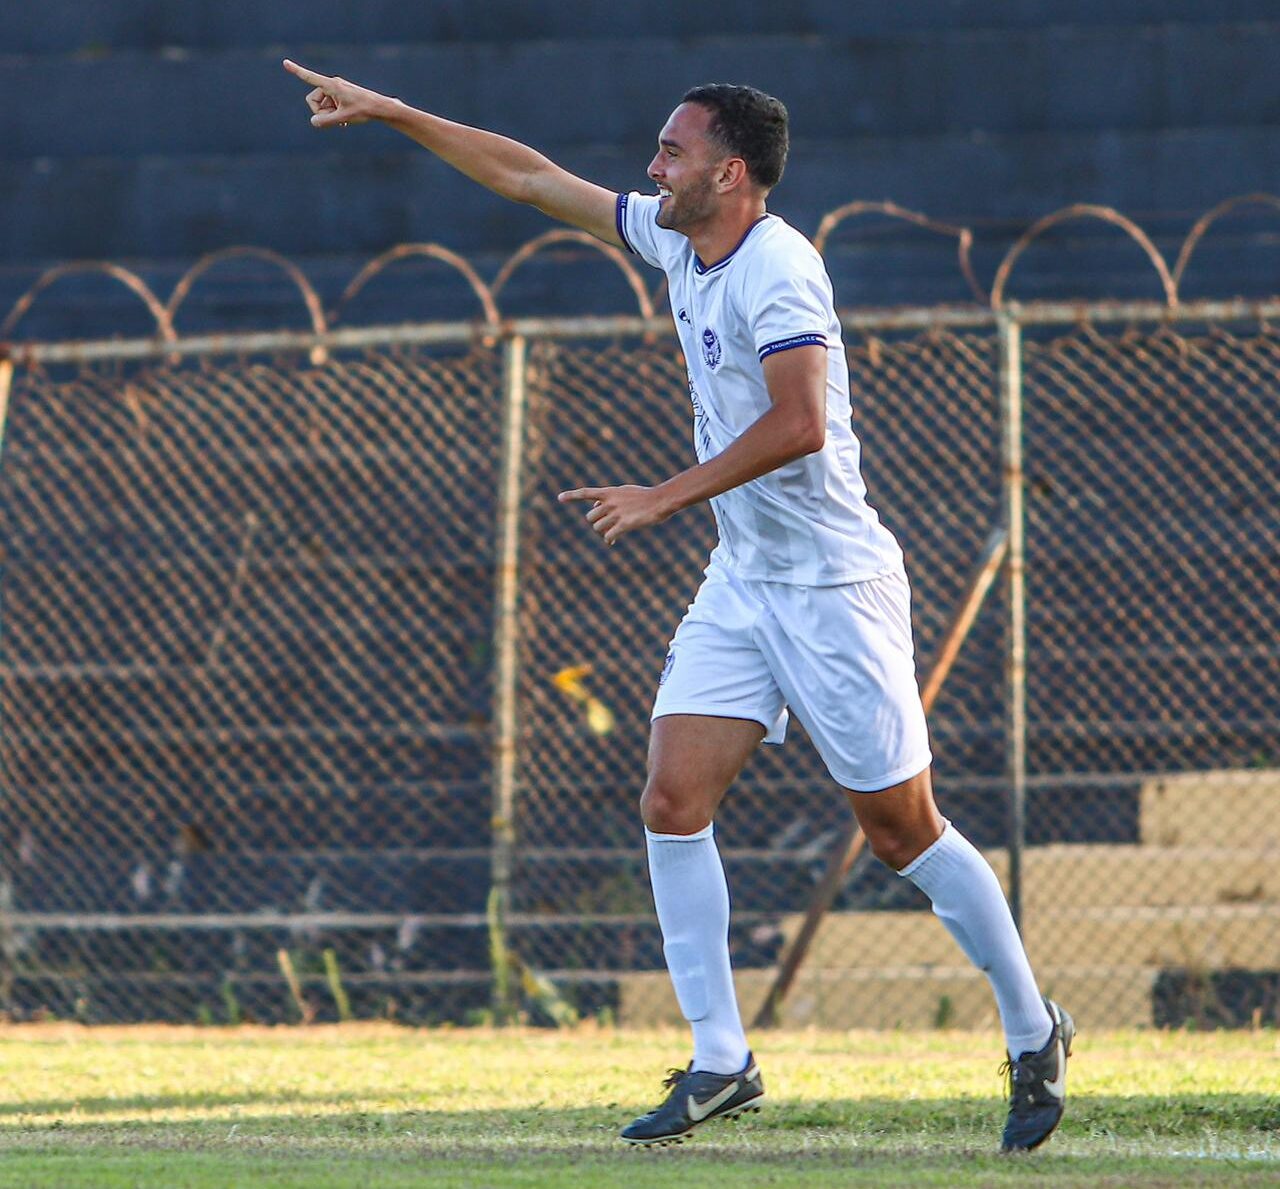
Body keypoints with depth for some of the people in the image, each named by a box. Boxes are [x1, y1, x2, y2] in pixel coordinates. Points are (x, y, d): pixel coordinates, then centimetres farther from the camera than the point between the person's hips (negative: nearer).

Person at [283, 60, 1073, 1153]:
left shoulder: (776, 267, -19)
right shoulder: (676, 239, 7)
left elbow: (799, 422, -30)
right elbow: (530, 175, 16)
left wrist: (666, 497, -26)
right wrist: (390, 113, 15)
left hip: (834, 588, -8)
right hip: (742, 582, 8)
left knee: (905, 829, -1)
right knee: (673, 803, -5)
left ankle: (1034, 1035, 16)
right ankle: (721, 1062, -1)